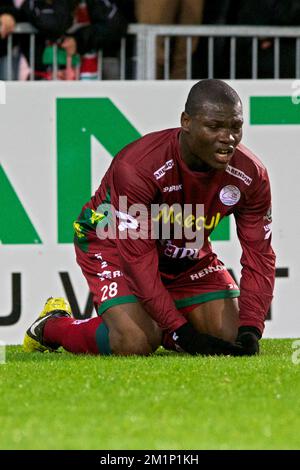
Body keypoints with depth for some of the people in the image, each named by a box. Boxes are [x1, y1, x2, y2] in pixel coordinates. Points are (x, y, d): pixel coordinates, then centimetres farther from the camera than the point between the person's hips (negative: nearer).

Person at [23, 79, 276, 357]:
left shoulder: (251, 175, -21)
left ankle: (158, 330, 21)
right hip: (113, 243, -6)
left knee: (231, 337, -8)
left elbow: (259, 256, -15)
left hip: (186, 254, 6)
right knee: (135, 344, -26)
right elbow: (138, 258, -34)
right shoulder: (137, 167, -37)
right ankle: (52, 326, 4)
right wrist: (181, 331, -37)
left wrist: (250, 331, -30)